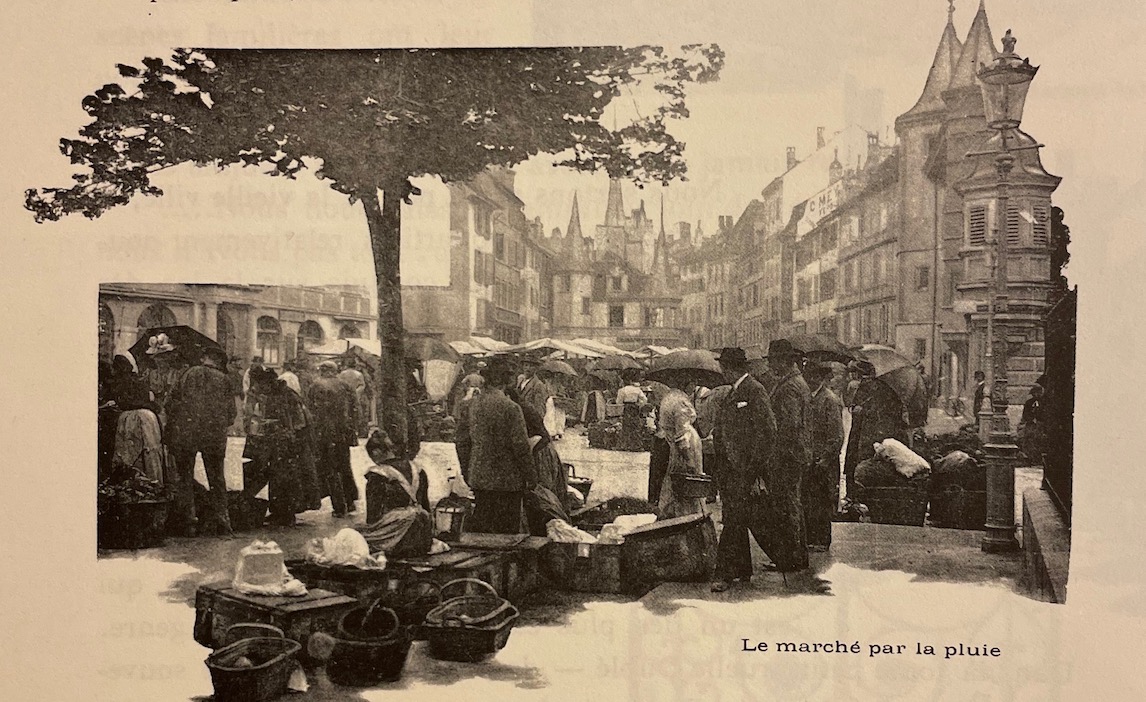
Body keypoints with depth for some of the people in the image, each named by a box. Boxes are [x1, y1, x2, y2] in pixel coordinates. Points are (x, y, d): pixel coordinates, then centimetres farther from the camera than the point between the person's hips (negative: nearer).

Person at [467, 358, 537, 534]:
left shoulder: (473, 404, 2)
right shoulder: (510, 407, -17)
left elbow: (464, 440, 11)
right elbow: (520, 445, -14)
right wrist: (531, 476, -6)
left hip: (478, 479, 6)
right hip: (506, 480, -6)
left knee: (479, 529, 14)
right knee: (506, 533, 3)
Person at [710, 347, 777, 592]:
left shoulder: (754, 391, -11)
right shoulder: (732, 393, 17)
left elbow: (767, 434, -14)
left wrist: (756, 472, -16)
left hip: (743, 470, -9)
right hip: (727, 469, 9)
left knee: (734, 521, -8)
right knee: (734, 521, 14)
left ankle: (723, 574, -5)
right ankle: (743, 571, 23)